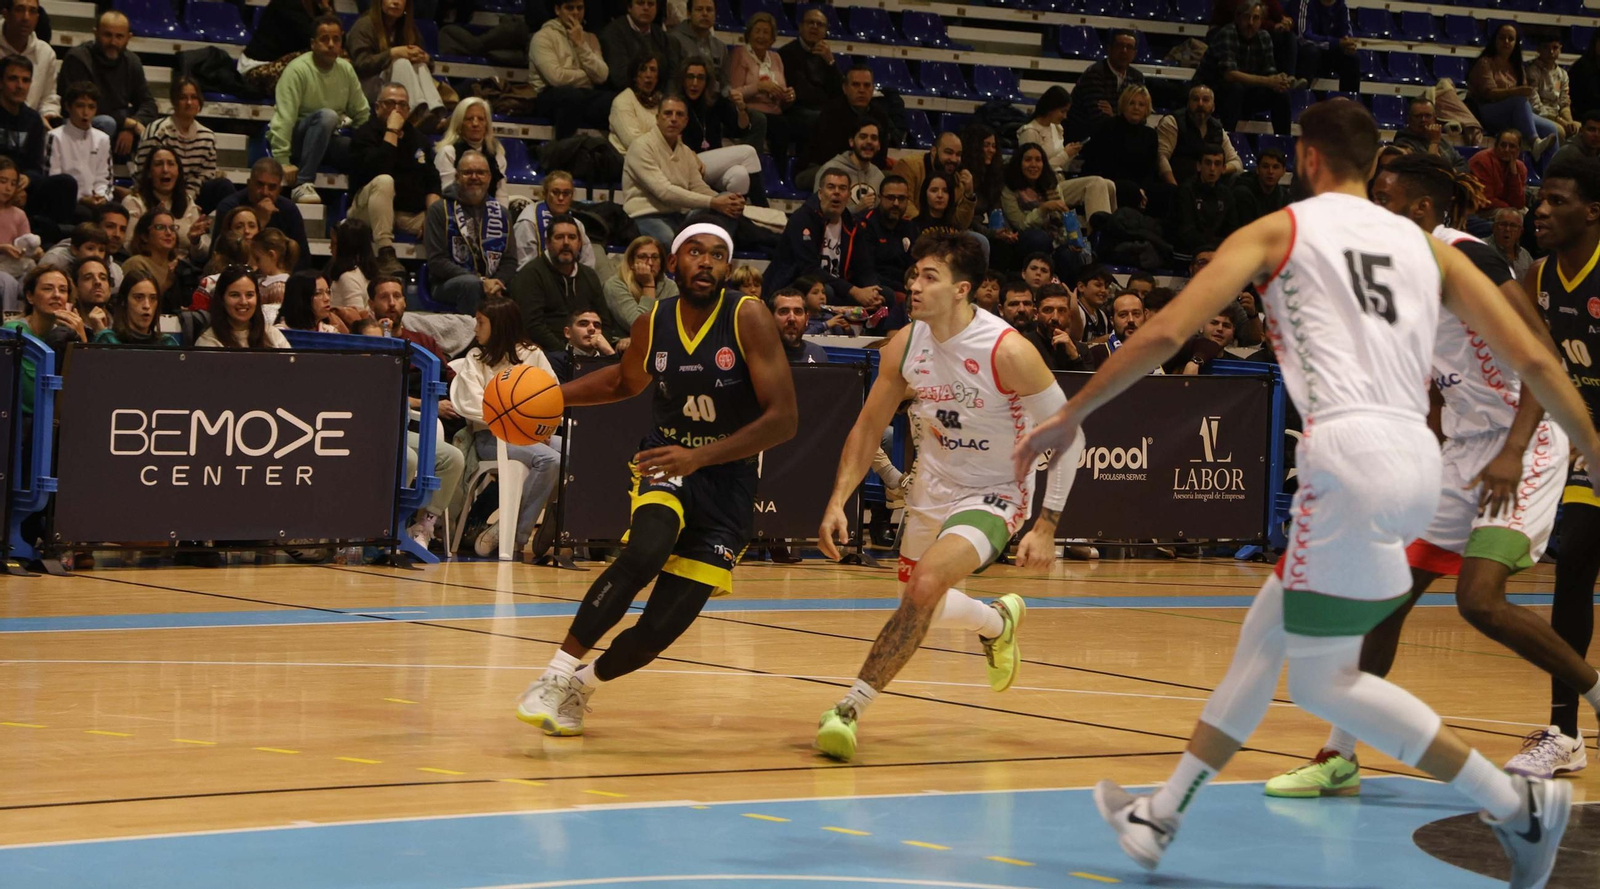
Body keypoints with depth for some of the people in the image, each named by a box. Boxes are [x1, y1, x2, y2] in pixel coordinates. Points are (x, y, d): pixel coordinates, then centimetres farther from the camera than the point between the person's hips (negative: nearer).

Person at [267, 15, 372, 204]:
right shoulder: (297, 70, -18)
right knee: (327, 115, -37)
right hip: (294, 139, -5)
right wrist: (282, 161, -31)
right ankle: (304, 185, -38)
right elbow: (283, 118, -24)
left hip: (326, 140, 5)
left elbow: (362, 114, 8)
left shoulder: (346, 70, 2)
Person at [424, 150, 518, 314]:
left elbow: (509, 261, 10)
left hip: (491, 286, 3)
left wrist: (496, 283, -13)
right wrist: (480, 281, -16)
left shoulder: (500, 213, 17)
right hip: (447, 285, -3)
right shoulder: (440, 210, 4)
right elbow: (436, 261, -6)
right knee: (471, 283, -37)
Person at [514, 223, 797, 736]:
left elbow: (783, 419, -19)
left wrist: (699, 457, -28)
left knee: (662, 627, -7)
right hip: (663, 467, 1)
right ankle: (557, 673, -24)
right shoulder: (652, 325, -3)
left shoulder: (749, 319, -15)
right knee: (645, 551, -34)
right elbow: (626, 381, 21)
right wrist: (552, 395, 5)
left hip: (727, 480, -1)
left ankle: (584, 683, 24)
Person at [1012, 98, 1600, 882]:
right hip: (1416, 457, 7)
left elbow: (1165, 332, 0)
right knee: (1266, 633, 19)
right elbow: (1532, 359, 14)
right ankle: (1162, 817, 24)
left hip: (1351, 450, -7)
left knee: (1323, 680, 2)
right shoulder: (1426, 246, 21)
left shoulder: (1280, 229, 8)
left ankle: (1517, 804, -4)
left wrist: (1070, 417, 8)